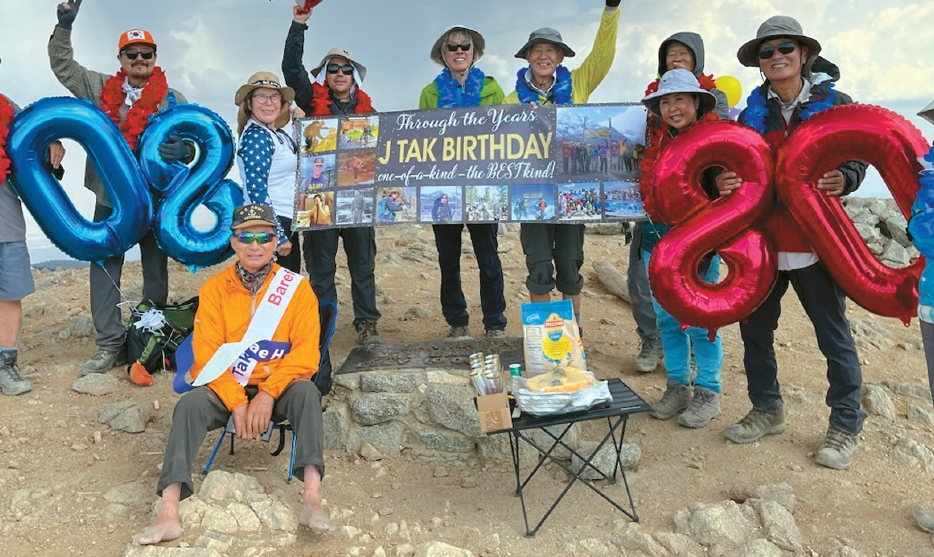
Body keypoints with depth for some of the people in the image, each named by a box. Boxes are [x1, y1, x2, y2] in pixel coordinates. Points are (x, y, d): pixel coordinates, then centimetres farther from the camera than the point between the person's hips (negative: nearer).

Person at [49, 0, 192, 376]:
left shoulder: (172, 100, 0)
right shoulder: (101, 89, 9)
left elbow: (191, 143, -2)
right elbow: (62, 65, 19)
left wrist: (182, 151, -25)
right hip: (109, 196, 3)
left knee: (155, 270, 7)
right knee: (104, 269, 3)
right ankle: (109, 346, 11)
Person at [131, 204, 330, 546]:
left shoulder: (296, 288, -3)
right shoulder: (215, 289, 0)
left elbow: (305, 352, -10)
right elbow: (207, 354, -6)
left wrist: (268, 393, -23)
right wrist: (237, 403, -18)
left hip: (278, 388, -1)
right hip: (226, 388, 1)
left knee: (306, 391, -31)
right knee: (189, 405, -25)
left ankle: (312, 497, -36)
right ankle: (168, 512, -28)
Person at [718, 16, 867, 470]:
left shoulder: (834, 103, 0)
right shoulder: (752, 110, 8)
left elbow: (858, 160, 1)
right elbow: (736, 167, 9)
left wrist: (843, 181, -21)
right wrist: (724, 182, -14)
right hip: (760, 237, 4)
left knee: (832, 333, 4)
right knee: (755, 327, 10)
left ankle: (845, 425, 21)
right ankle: (766, 410, 29)